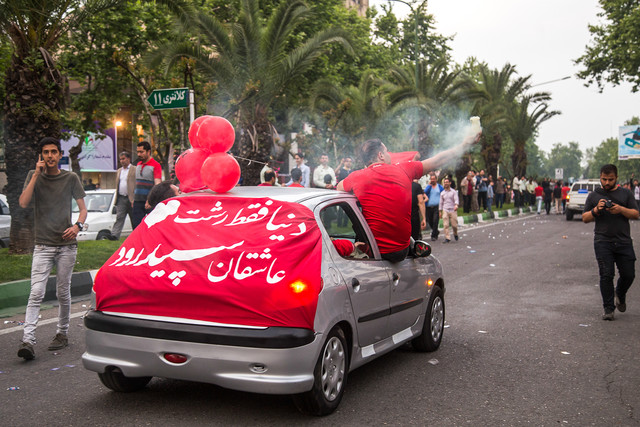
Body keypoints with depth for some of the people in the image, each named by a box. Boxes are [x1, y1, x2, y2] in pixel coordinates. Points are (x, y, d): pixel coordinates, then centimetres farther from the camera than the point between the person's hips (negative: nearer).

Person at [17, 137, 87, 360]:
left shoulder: (71, 178, 3)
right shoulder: (34, 176, 5)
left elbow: (83, 208, 5)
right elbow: (23, 203, -10)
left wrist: (77, 226, -15)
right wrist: (36, 175, -12)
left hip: (66, 244, 0)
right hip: (43, 245, 0)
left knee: (63, 293, 8)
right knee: (36, 293, -10)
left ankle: (62, 334, 22)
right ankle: (28, 340, -13)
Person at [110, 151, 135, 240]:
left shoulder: (135, 170, -2)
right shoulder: (119, 171, 19)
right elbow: (117, 184, 22)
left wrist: (134, 199, -16)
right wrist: (116, 198, 11)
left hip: (131, 198, -5)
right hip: (121, 198, 5)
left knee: (134, 219, 5)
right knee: (119, 217, -5)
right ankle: (114, 235, -13)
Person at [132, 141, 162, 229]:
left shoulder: (155, 165, -9)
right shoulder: (138, 165, 15)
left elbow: (157, 184, -20)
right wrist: (134, 198, 18)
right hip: (138, 201, 6)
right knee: (136, 226, 2)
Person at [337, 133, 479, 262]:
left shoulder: (357, 177, -4)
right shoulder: (403, 170, -2)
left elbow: (339, 188, 21)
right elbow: (438, 161, 12)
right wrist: (465, 145, 26)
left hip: (373, 251, -3)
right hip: (401, 251, 3)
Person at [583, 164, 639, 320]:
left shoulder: (626, 194, 11)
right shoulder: (593, 196, 10)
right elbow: (585, 218, 8)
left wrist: (621, 209, -13)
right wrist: (596, 210, -11)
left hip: (624, 241, 1)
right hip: (602, 241, -1)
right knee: (606, 275, -5)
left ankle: (620, 295, 34)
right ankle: (608, 308, 5)